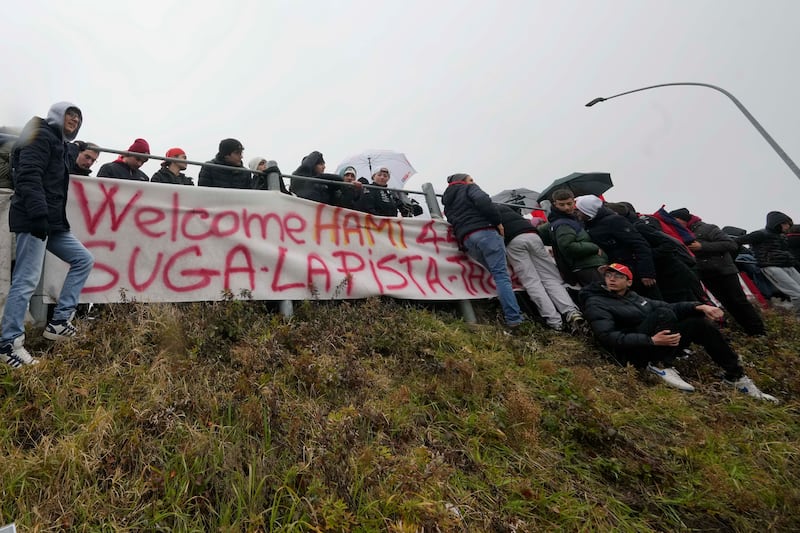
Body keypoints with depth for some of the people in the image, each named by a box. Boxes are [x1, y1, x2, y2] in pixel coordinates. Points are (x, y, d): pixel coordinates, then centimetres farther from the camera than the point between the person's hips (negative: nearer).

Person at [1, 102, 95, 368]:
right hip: (33, 220, -10)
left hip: (52, 221, 10)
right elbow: (28, 177, -18)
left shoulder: (58, 144, 24)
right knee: (26, 281, -10)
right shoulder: (40, 136, -4)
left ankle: (58, 322, 7)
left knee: (84, 259, 7)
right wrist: (38, 214, -27)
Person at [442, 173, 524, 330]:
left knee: (497, 274, 9)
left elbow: (453, 221, 23)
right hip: (485, 231, -6)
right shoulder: (469, 189, 12)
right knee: (501, 275, -11)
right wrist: (497, 221, -4)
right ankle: (514, 319, -20)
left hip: (466, 239, 6)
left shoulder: (447, 204, 31)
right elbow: (483, 201, -8)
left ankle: (513, 317, 1)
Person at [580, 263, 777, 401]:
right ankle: (659, 366, -19)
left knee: (699, 323, -5)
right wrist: (651, 341, -30)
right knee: (663, 314, -27)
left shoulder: (634, 297, 19)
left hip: (655, 345, 8)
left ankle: (735, 376, 4)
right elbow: (609, 337, -21)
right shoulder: (595, 303, -7)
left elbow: (671, 306, 16)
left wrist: (698, 306, -4)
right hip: (634, 353, -8)